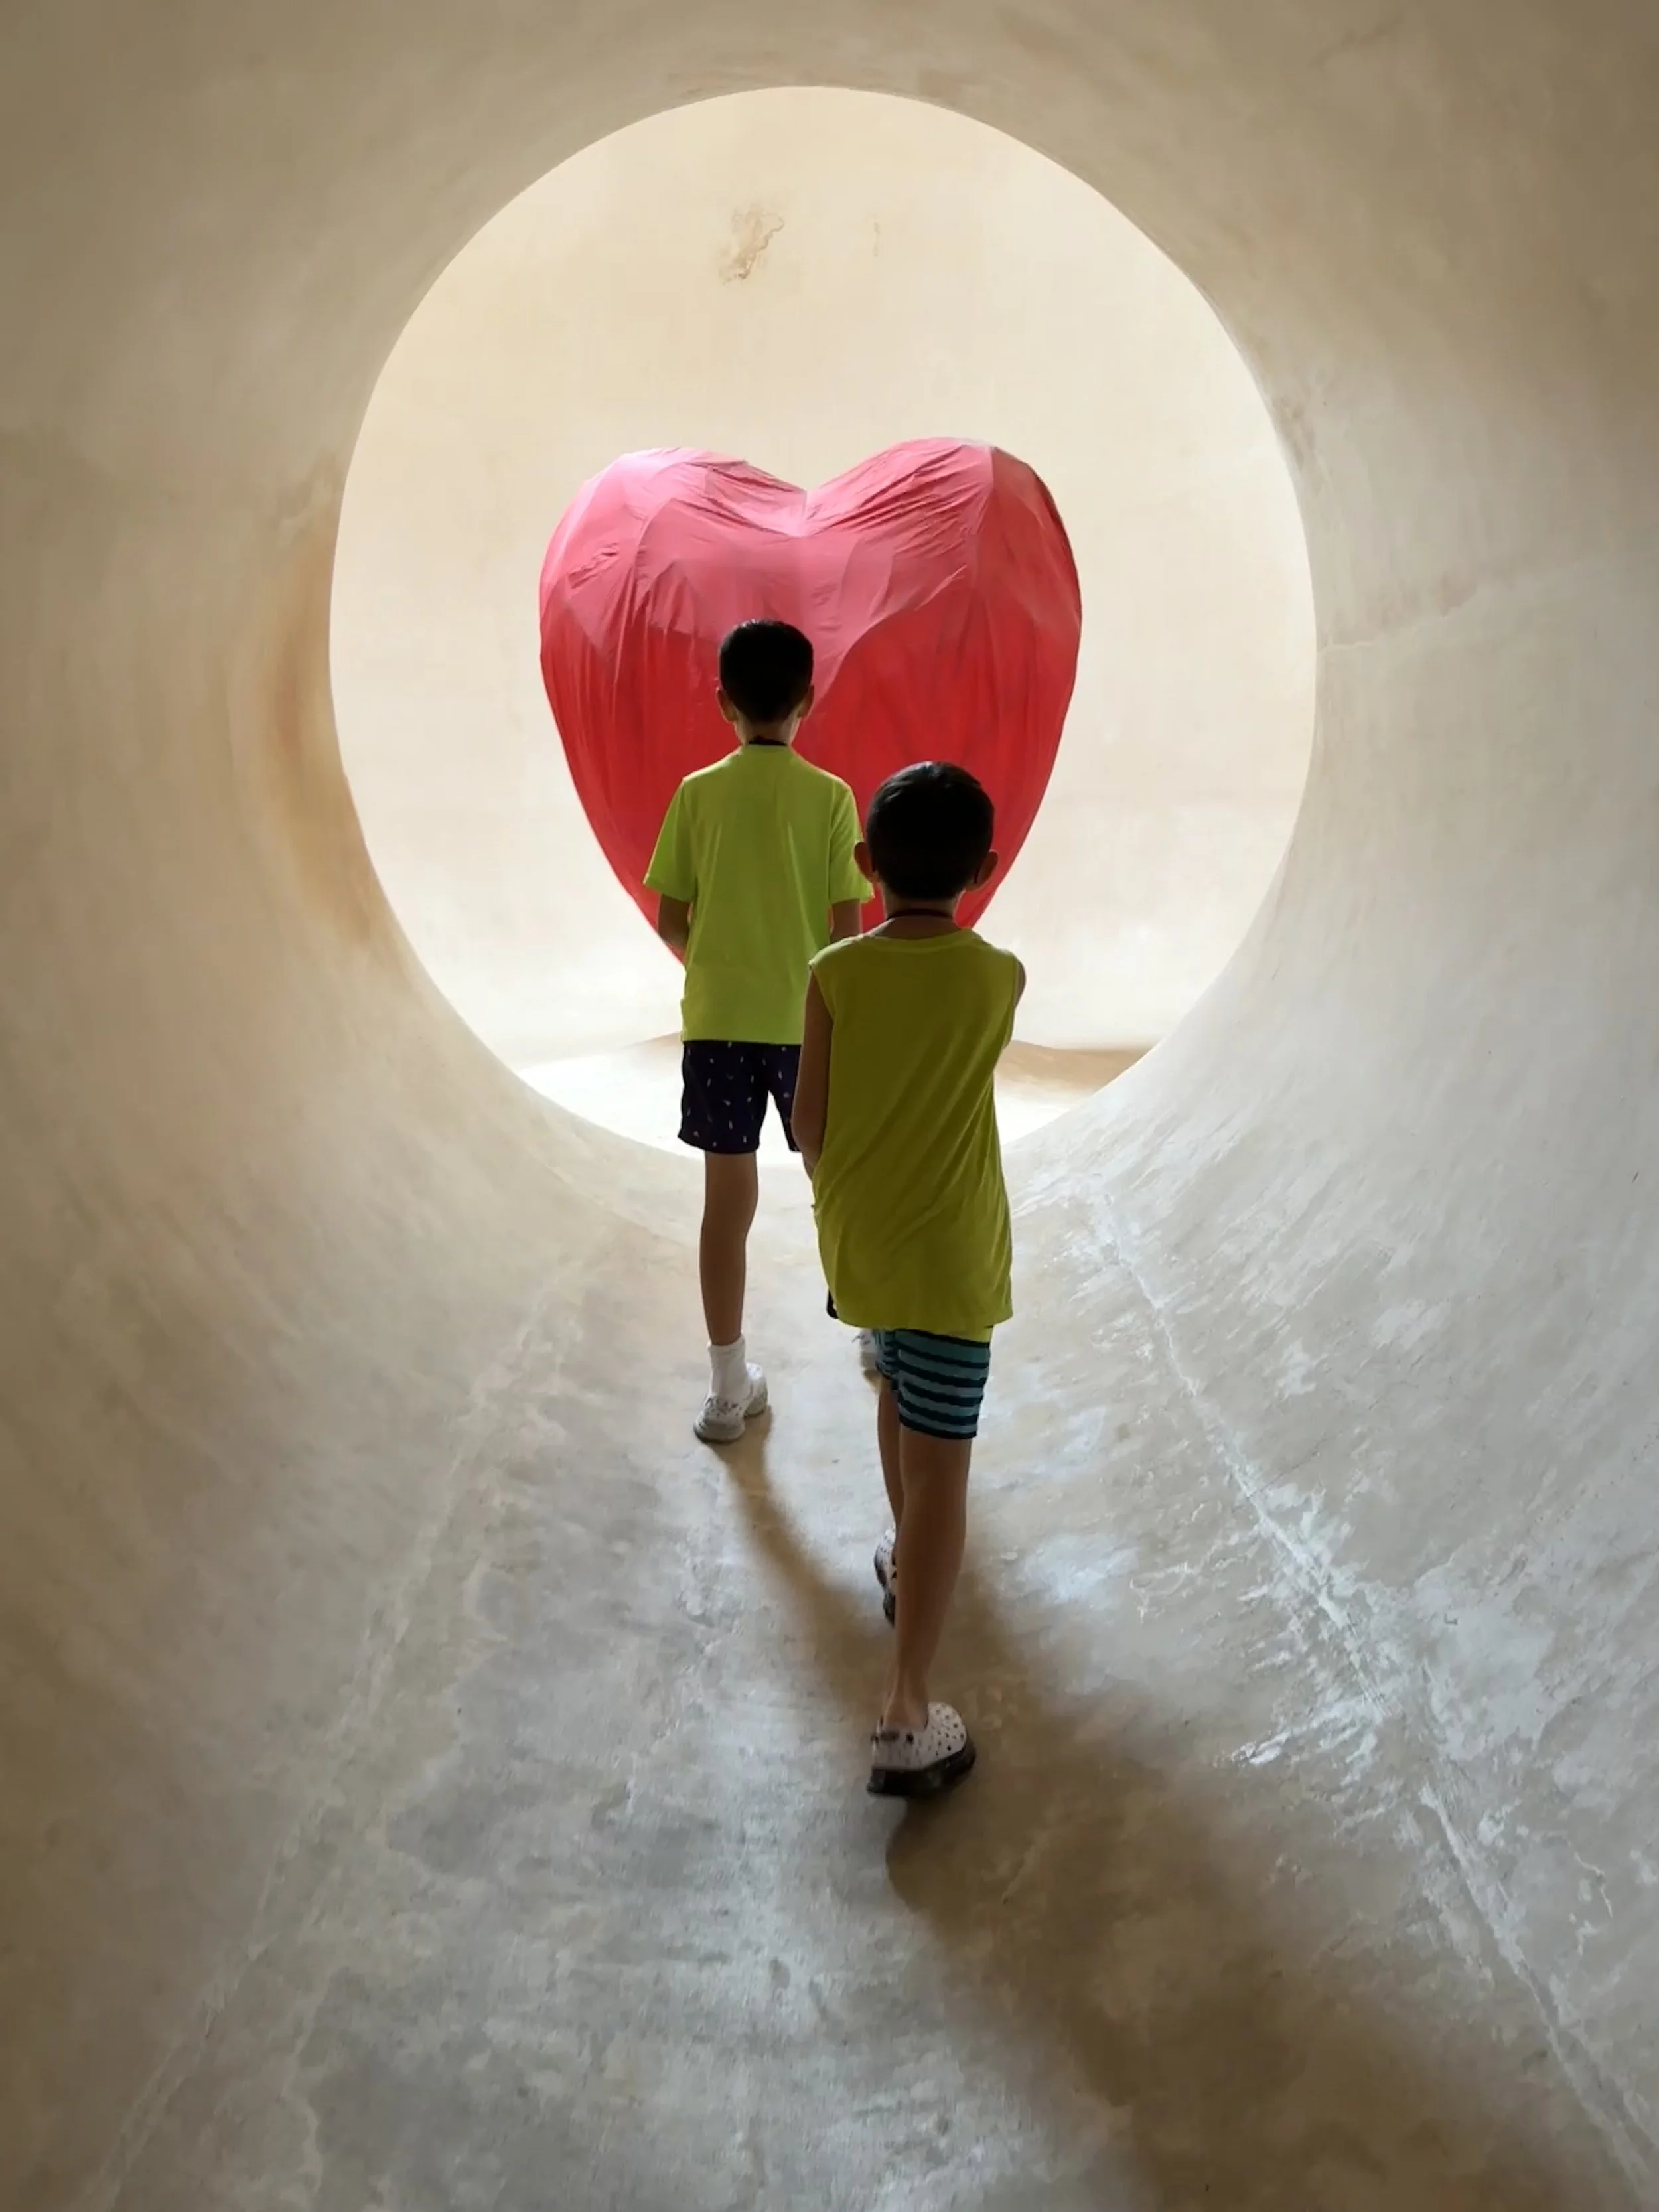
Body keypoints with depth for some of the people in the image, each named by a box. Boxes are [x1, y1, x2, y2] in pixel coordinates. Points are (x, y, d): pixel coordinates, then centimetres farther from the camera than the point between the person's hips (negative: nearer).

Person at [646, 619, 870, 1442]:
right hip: (810, 1022, -1)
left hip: (717, 1022, 1)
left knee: (728, 1199, 6)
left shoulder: (697, 794, -1)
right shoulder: (830, 797, -6)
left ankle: (729, 1390, 11)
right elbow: (847, 926, -7)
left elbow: (671, 922, 1)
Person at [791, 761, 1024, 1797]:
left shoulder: (835, 974, -7)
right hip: (951, 1255, -3)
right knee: (940, 1470, -2)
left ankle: (905, 1560, 52)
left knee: (896, 1398, 29)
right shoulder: (1001, 978, -9)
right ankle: (907, 1718, -4)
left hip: (856, 1241, 4)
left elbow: (808, 1119, -2)